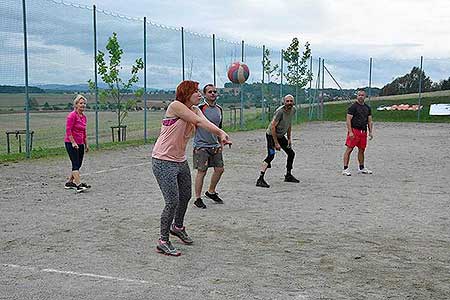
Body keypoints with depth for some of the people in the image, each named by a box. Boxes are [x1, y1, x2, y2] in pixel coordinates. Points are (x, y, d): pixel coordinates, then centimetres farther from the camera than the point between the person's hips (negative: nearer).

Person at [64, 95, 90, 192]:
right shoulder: (72, 115, -12)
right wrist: (73, 143, -21)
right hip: (71, 143, -8)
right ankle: (79, 185, -20)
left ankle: (69, 182, 23)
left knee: (78, 164, 11)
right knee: (76, 164, -14)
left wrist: (86, 144, 20)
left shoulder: (84, 117, 12)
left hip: (80, 144, 8)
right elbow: (68, 130, -16)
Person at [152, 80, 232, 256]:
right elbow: (199, 122, -24)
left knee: (185, 196, 22)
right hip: (163, 162, -9)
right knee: (172, 202, -11)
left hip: (180, 161, 9)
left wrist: (221, 135, -35)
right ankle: (163, 242, 3)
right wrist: (221, 133, -30)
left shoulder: (195, 110, 5)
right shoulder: (175, 106, -17)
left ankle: (177, 227, 47)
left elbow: (204, 122, -15)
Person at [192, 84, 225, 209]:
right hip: (201, 146, -7)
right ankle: (198, 198, 6)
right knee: (201, 171, -5)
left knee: (219, 169, 9)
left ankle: (211, 192, 30)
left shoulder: (219, 109, 10)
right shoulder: (200, 108, -13)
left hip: (215, 145, 7)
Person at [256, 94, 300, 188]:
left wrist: (289, 138, 13)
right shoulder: (280, 111, -26)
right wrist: (276, 143, -25)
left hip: (281, 136, 8)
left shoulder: (293, 110, -1)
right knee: (271, 155, -24)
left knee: (291, 153, 13)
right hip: (271, 135, -8)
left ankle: (288, 176, 31)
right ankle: (260, 180, -28)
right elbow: (272, 127, -26)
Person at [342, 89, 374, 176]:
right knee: (349, 149, -8)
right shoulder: (353, 107, -6)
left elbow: (369, 121, 19)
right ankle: (345, 169, -8)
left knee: (362, 150, 13)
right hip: (354, 130, -7)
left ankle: (361, 168, 25)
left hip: (363, 131, 7)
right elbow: (348, 120, -10)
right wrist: (350, 132, -18)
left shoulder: (367, 108, 15)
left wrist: (370, 132, 10)